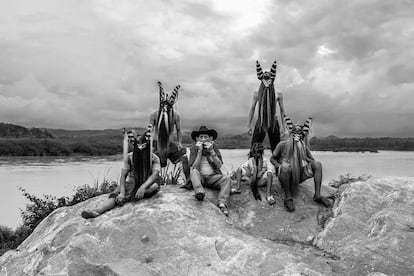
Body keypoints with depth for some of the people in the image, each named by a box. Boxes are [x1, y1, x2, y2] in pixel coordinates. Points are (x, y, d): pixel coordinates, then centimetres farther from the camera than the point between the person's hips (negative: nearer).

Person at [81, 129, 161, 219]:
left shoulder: (154, 158, -8)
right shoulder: (129, 157, -4)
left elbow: (155, 175, -23)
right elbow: (123, 175, -12)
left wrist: (143, 187, -42)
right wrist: (122, 192, -28)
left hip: (147, 186, 0)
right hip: (131, 184, 1)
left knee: (155, 186, -36)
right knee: (114, 196, -28)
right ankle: (96, 211, -50)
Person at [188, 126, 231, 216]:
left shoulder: (214, 147, 6)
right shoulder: (194, 148, 3)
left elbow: (219, 165, -5)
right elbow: (194, 168, -10)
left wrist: (211, 151, -15)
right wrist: (199, 151, -15)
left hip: (213, 177, 1)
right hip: (200, 177, -1)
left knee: (226, 178, -27)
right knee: (193, 171, -31)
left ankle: (222, 203, -42)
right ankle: (199, 192, -52)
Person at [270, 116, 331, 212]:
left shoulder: (304, 147, 10)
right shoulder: (282, 145, 1)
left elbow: (312, 160, 13)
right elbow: (272, 158, 5)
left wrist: (304, 157, -9)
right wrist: (279, 166, -14)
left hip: (300, 176, 4)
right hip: (285, 175, -4)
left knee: (317, 164, -15)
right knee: (285, 167, -39)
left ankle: (317, 195, -17)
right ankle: (288, 198, -26)